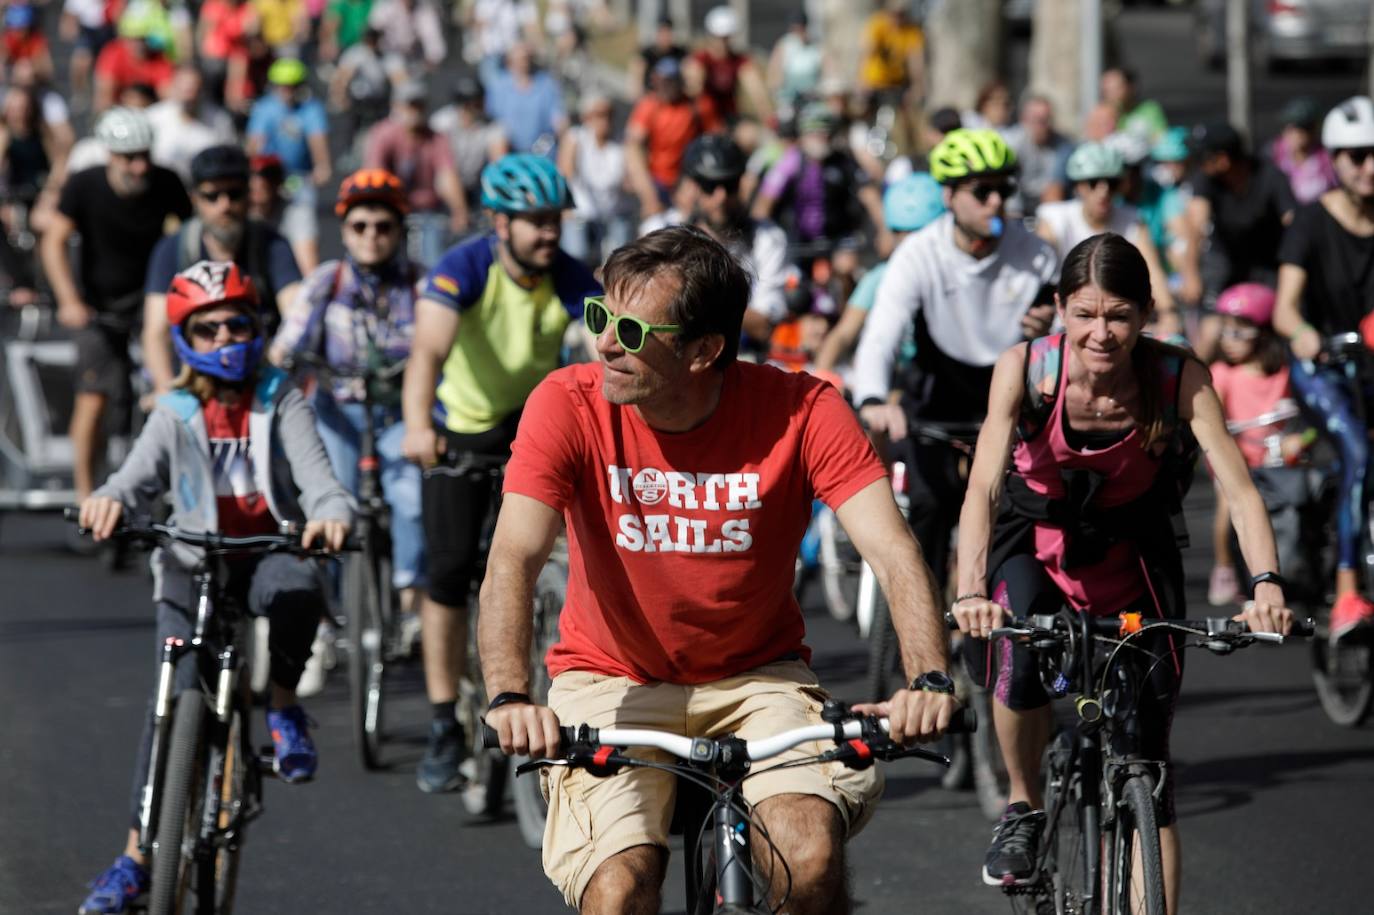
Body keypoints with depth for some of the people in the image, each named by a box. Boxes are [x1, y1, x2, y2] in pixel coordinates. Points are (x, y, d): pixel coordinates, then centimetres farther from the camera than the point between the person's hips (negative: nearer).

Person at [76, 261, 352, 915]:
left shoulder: (280, 402, 2)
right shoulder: (175, 414, 5)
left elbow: (316, 477, -12)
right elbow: (140, 479, -10)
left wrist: (333, 514, -36)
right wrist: (108, 501, -36)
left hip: (268, 553, -1)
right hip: (194, 566, 1)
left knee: (294, 589, -39)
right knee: (177, 696, -15)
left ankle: (284, 705, -10)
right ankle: (136, 855, -8)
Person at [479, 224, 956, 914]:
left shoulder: (800, 411, -16)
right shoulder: (569, 405, -16)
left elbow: (894, 554, -22)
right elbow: (512, 562, -24)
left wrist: (929, 680, -41)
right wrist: (509, 697, -42)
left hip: (755, 677, 0)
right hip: (614, 681, 0)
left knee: (812, 853, -26)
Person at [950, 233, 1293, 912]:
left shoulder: (1178, 378, -22)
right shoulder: (1024, 369, -23)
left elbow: (1237, 486, -28)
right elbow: (982, 487, -29)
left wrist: (1266, 584, -46)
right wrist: (970, 592, -46)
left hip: (1131, 561, 1)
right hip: (1036, 549, -1)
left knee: (1147, 767, -2)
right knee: (1020, 652, -33)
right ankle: (1023, 808, -8)